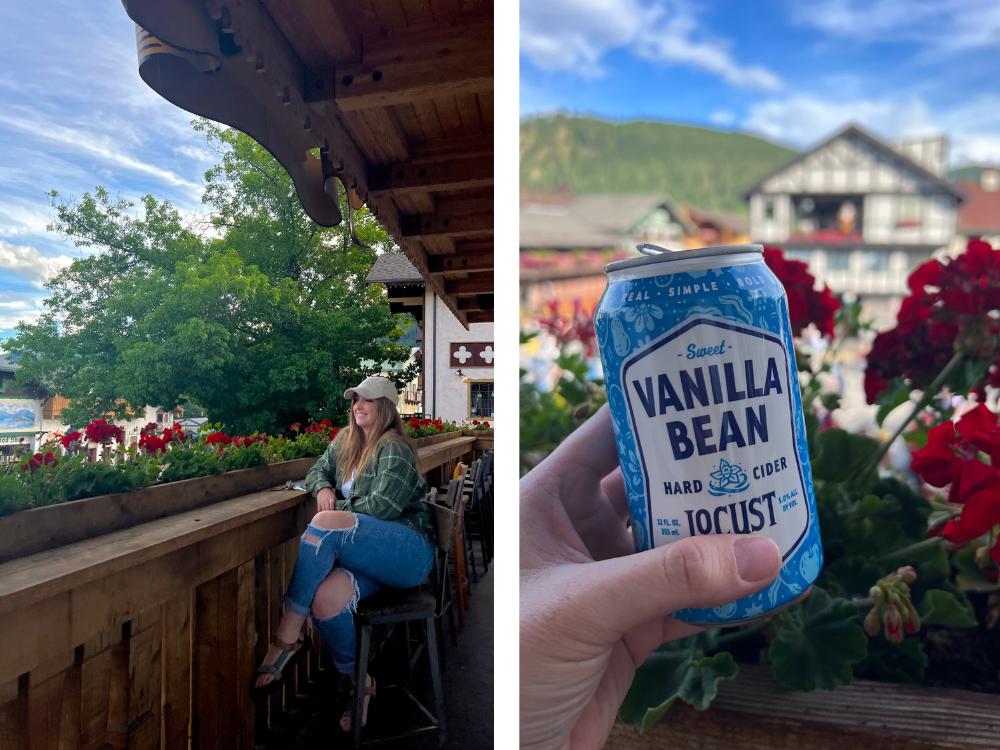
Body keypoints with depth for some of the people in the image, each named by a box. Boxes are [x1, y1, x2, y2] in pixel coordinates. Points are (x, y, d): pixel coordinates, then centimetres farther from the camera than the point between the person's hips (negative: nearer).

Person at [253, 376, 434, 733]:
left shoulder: (394, 448, -7)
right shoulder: (345, 440, 18)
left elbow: (381, 506, -14)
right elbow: (318, 471, 26)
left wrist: (335, 512, -3)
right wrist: (323, 489, 2)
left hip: (408, 552, -6)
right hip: (366, 555, 7)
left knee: (324, 524, -30)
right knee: (325, 599, -26)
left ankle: (288, 636, -20)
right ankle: (360, 682, -2)